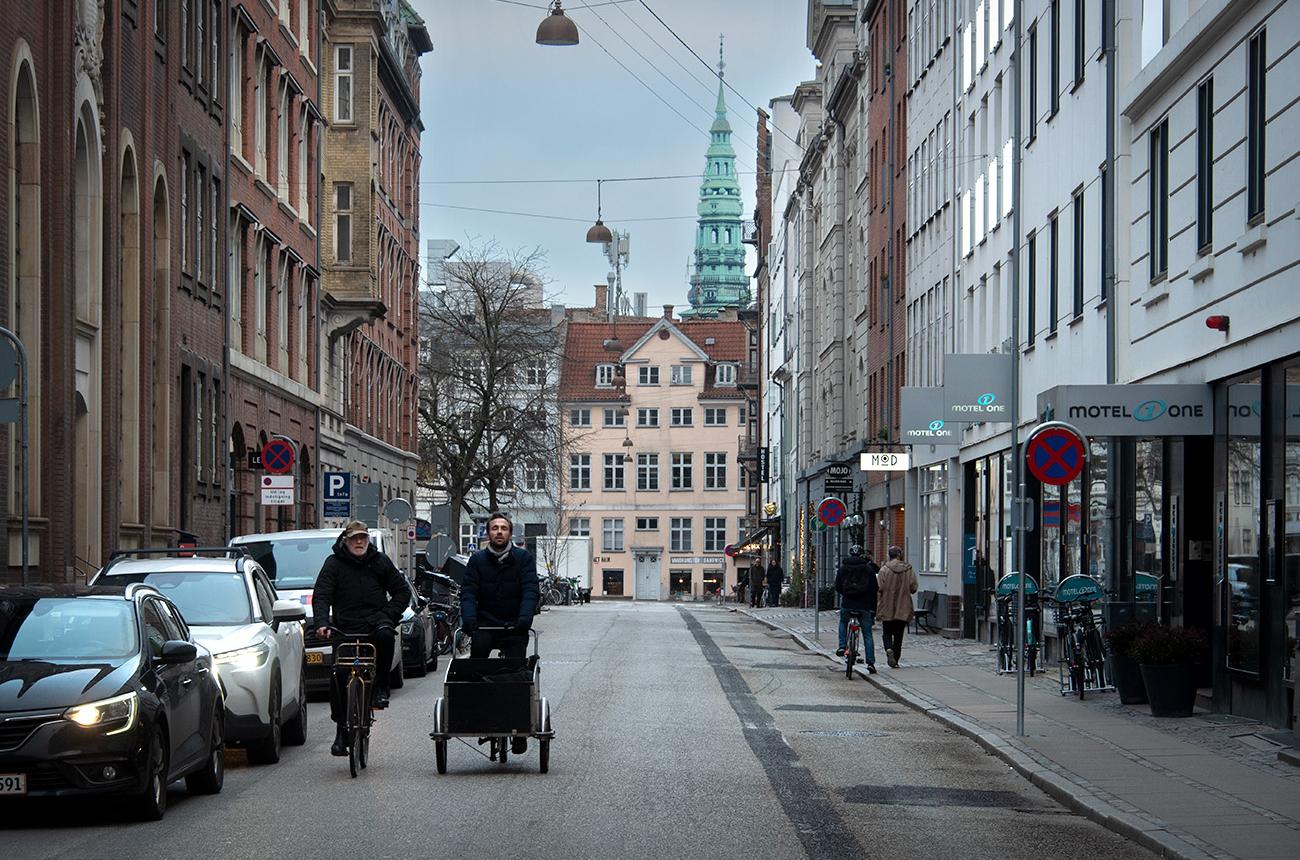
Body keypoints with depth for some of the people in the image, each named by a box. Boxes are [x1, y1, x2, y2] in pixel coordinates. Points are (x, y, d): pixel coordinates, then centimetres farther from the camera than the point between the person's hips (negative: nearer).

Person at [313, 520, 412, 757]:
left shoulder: (380, 561, 10)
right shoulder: (334, 563, 5)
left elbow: (402, 591, 13)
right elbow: (321, 596, -3)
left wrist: (388, 616, -3)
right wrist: (322, 623, -21)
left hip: (375, 621, 0)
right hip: (346, 628, 0)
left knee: (385, 635, -36)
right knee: (339, 676, -10)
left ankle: (381, 687, -17)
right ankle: (341, 731, 4)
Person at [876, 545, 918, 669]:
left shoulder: (884, 570, -10)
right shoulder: (909, 570, -3)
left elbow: (880, 588, -13)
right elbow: (913, 588, -1)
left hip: (887, 608, -2)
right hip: (903, 609, 2)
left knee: (886, 633, 9)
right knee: (898, 635, 10)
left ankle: (889, 649, -18)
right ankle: (895, 660, 11)